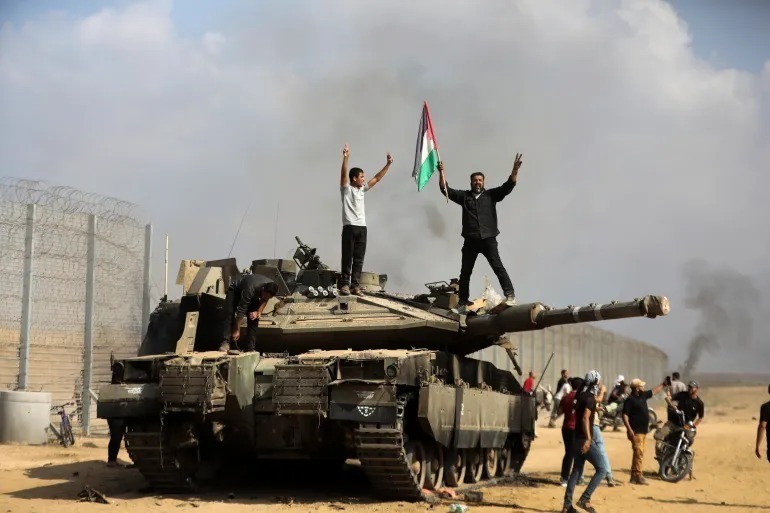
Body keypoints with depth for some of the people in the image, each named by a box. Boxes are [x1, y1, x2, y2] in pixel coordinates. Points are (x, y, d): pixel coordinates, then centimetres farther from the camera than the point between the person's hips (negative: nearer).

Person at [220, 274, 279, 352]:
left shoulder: (271, 288, -28)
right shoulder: (250, 289, -45)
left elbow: (264, 300, -4)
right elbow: (241, 311, -40)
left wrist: (258, 312, -19)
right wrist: (237, 330, -37)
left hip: (253, 295, 5)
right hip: (235, 290, -5)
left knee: (254, 319, -9)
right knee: (229, 315, -24)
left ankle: (250, 348, -7)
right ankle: (225, 342, -28)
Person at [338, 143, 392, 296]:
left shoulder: (362, 189, 17)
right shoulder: (346, 189, -2)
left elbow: (377, 178, 18)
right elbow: (343, 174, -18)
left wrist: (388, 164, 13)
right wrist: (345, 157, -32)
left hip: (362, 227, 6)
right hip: (349, 227, -6)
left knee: (359, 259, 4)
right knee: (347, 258, -4)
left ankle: (355, 285, 5)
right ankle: (344, 284, -2)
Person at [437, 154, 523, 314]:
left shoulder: (491, 195, 8)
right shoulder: (464, 196, 10)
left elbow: (508, 186, -2)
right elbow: (445, 189, 4)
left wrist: (515, 170, -16)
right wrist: (441, 173, -10)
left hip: (488, 239, -2)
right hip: (470, 241, 2)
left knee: (498, 267, -13)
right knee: (465, 272, 8)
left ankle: (510, 295, -16)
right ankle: (463, 302, 17)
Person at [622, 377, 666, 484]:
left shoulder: (642, 395, 11)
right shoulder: (630, 399, -14)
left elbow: (654, 391, 29)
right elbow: (625, 415, -19)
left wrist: (663, 384, 32)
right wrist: (629, 429, -25)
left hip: (643, 430, 9)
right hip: (636, 431, -9)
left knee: (639, 453, 12)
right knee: (639, 453, -13)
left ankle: (634, 476, 17)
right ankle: (638, 476, -13)